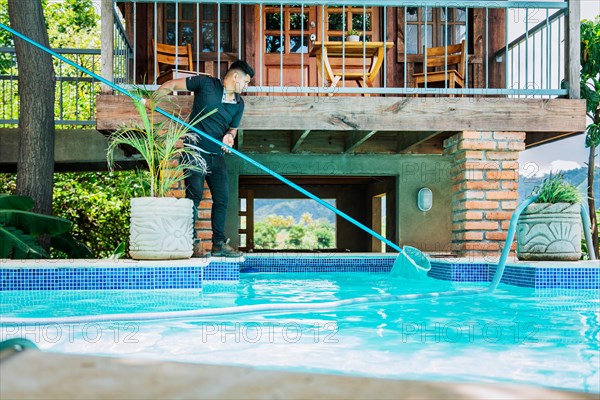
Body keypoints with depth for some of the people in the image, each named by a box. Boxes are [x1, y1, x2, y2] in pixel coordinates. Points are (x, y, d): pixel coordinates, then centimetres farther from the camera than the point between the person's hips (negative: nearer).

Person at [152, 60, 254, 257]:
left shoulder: (238, 104, 10)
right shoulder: (206, 84, -5)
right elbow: (172, 84, -1)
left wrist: (229, 136, -4)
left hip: (217, 155, 6)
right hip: (195, 151, -6)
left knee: (222, 198, 4)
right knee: (194, 194, -12)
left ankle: (219, 243, 13)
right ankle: (191, 241, -5)